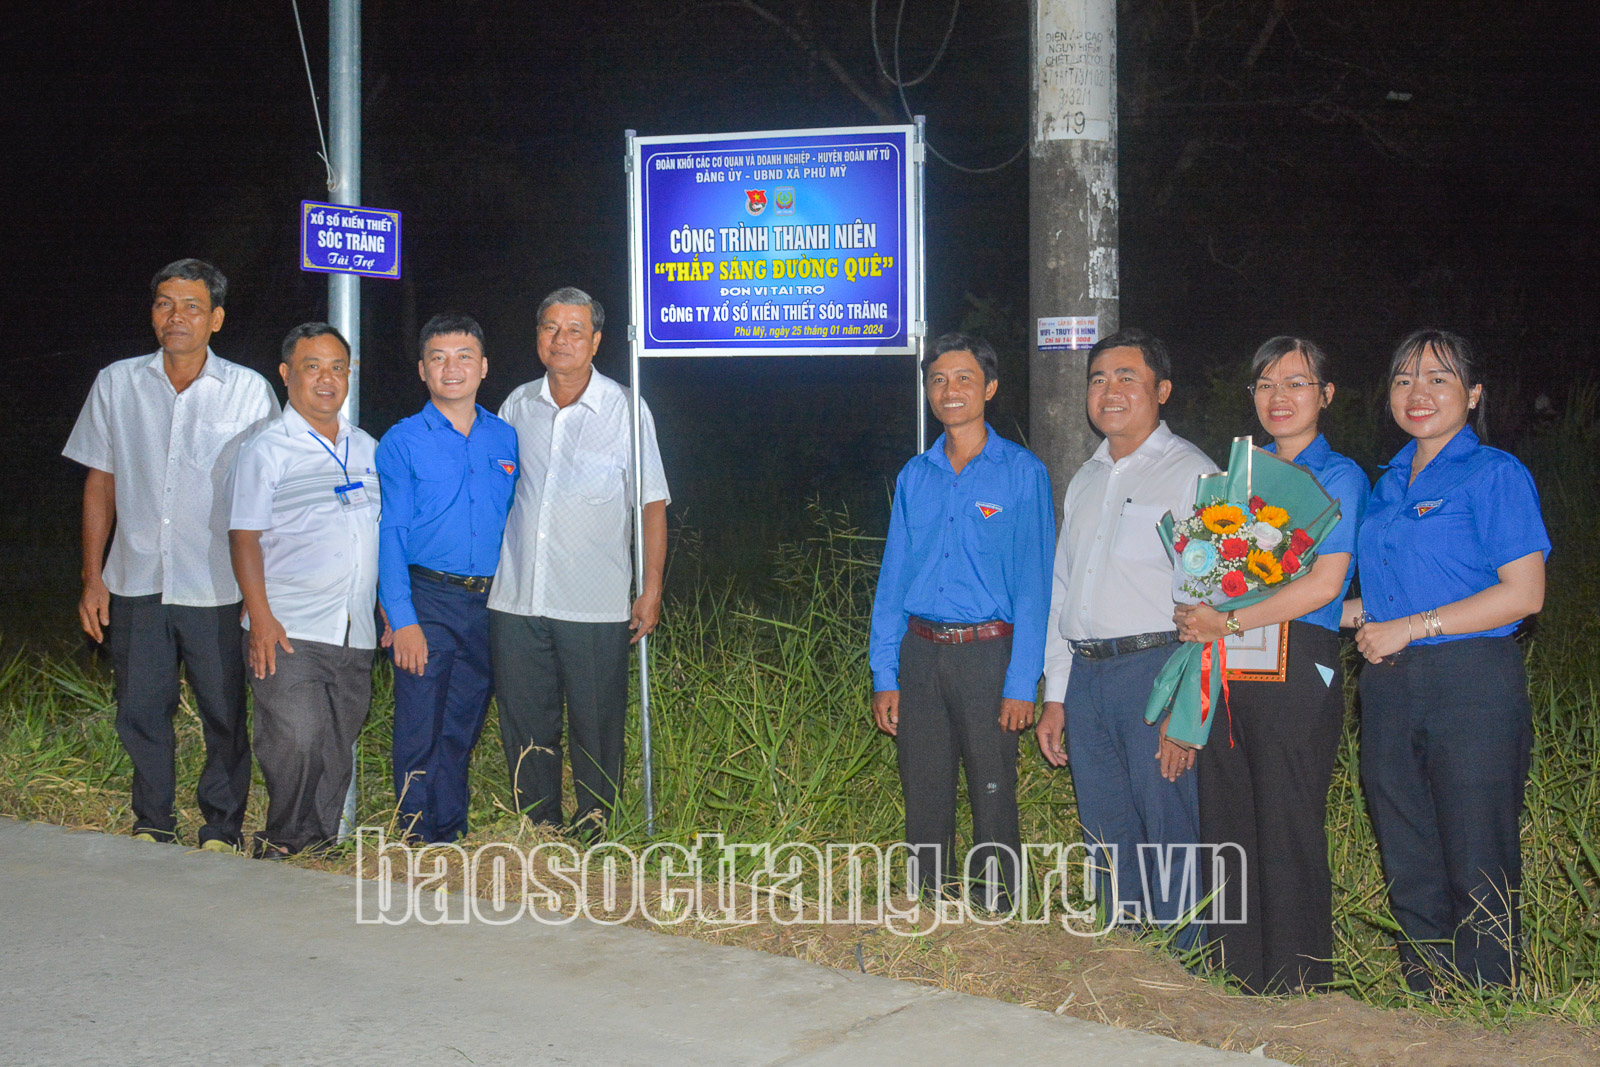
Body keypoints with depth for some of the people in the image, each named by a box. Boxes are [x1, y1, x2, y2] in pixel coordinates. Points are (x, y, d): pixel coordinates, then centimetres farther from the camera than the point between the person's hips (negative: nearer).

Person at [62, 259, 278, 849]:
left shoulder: (249, 390, 0)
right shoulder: (116, 384, 7)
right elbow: (100, 484, 11)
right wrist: (92, 578, 6)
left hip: (219, 588, -2)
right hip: (136, 583, 2)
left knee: (225, 716, 3)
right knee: (140, 712, 8)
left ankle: (222, 830, 19)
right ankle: (152, 825, 26)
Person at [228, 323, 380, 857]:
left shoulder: (366, 448, 16)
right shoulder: (267, 448, -1)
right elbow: (245, 536, -6)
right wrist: (260, 617, -15)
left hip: (356, 633, 5)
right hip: (290, 631, -5)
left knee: (337, 750, 8)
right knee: (295, 740, -14)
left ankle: (322, 843, 19)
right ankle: (285, 844, 4)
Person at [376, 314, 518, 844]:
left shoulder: (506, 439, 11)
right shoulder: (401, 442, 0)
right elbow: (390, 535, -4)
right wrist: (403, 619, -13)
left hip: (490, 603, 3)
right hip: (427, 601, -3)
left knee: (463, 728, 11)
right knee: (420, 728, -2)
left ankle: (453, 836, 23)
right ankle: (419, 841, 9)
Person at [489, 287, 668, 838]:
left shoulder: (626, 409, -1)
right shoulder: (517, 405, 9)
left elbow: (652, 504, 1)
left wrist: (651, 590, -4)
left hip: (596, 605, -3)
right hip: (516, 600, 3)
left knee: (596, 727, 3)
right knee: (524, 724, 8)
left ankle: (594, 835, 17)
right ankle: (538, 833, 22)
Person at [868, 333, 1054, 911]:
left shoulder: (1022, 472, -1)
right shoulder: (915, 476, 11)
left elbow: (1034, 583, -5)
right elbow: (893, 579, 12)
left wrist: (1021, 683, -12)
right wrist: (884, 676, 5)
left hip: (988, 653, -4)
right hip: (920, 652, 4)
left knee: (993, 799, -1)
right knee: (924, 798, 9)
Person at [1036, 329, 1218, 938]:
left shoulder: (1192, 475, -4)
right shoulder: (1085, 481, 18)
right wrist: (1056, 696, 14)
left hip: (1155, 670, -7)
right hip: (1084, 676, 7)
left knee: (1170, 838, -3)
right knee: (1109, 841, 12)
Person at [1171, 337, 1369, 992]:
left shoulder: (1338, 477, -1)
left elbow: (1324, 583, -13)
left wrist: (1230, 623, -13)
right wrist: (1198, 616, 1)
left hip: (1296, 667, -6)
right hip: (1224, 673, 6)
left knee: (1288, 831, -2)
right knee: (1227, 826, 8)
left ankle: (1295, 989, 9)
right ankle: (1238, 973, 20)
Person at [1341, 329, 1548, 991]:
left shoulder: (1495, 475, -5)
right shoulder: (1389, 484, 17)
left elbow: (1523, 593, -13)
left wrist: (1408, 628, -15)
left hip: (1472, 685, -7)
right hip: (1390, 688, 7)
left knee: (1476, 868, -1)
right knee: (1408, 864, 10)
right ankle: (1422, 1001, 21)